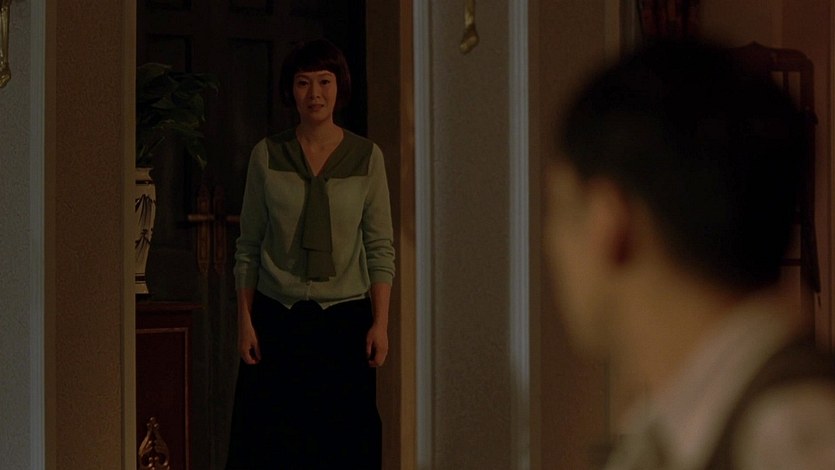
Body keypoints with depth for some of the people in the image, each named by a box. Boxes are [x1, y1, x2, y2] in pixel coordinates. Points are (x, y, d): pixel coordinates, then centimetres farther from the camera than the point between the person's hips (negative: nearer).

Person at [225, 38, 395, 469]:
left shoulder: (366, 157, 2)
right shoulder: (267, 156, 2)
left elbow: (380, 248, 2)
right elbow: (248, 247, 5)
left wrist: (380, 324, -5)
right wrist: (245, 321, -1)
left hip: (345, 317, 0)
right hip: (278, 317, 0)